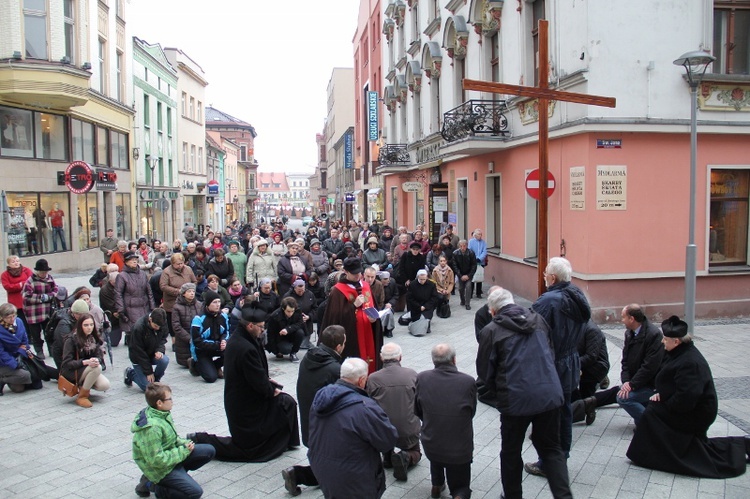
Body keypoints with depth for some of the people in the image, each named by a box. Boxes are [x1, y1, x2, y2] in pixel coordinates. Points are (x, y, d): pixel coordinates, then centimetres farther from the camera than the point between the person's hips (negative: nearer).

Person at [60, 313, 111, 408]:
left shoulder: (95, 338, 2)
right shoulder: (72, 339, -15)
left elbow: (100, 357, -3)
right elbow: (67, 363, -19)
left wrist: (96, 360, -29)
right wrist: (86, 362, -34)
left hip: (88, 370, 5)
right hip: (71, 372, -5)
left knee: (105, 385, -21)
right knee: (97, 368, -33)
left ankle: (83, 385, 9)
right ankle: (81, 397, -19)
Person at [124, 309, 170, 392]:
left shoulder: (163, 324, -16)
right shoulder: (138, 328, -29)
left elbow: (163, 338, 1)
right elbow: (138, 352, -23)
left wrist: (159, 350, -23)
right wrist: (149, 372, -20)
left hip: (154, 353, 4)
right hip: (139, 357, -4)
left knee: (164, 360, -30)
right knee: (147, 387, -11)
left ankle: (155, 380, 0)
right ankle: (130, 373, 17)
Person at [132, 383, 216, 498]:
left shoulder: (162, 414, -3)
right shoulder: (152, 428, -32)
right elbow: (156, 460, -30)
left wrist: (184, 443, -6)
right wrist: (183, 451, -21)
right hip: (160, 468, -9)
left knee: (209, 451, 5)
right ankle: (150, 485, -3)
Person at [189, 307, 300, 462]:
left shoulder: (234, 340, 3)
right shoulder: (247, 349, -29)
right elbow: (259, 383, -25)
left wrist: (267, 380, 7)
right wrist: (272, 390, -7)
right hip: (246, 407, -10)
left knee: (287, 402, 11)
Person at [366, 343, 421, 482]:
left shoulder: (373, 378, -11)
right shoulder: (412, 374, -10)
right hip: (409, 431, -1)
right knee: (415, 453, 28)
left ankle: (387, 455, 19)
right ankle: (405, 457, -6)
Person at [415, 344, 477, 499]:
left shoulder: (422, 378, -13)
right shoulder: (468, 382, -17)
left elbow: (418, 411, 3)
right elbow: (471, 412, 0)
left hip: (429, 446, 2)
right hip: (460, 450, -2)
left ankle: (437, 485, 44)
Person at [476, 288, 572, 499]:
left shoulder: (491, 331, -6)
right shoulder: (538, 319, 8)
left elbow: (485, 371, 0)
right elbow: (551, 354, 17)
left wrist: (498, 393, 17)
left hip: (516, 400, -4)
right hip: (550, 394, 4)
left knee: (511, 451, 16)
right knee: (551, 448, 19)